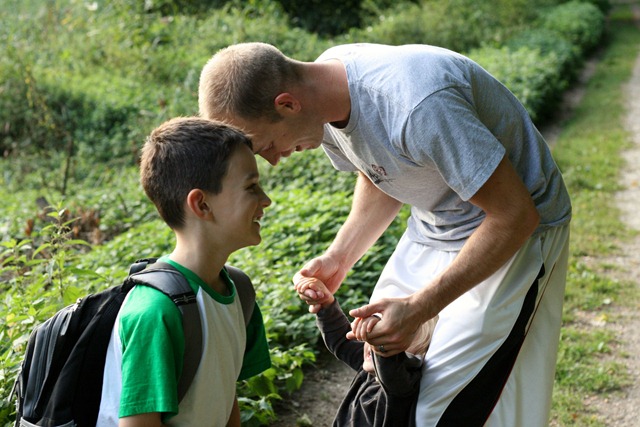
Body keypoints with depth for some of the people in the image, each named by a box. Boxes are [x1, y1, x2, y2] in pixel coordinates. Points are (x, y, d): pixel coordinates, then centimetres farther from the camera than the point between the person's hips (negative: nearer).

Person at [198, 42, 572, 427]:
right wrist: (339, 257, -6)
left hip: (512, 235, -7)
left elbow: (515, 216, -29)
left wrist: (418, 308, -27)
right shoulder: (321, 99, -9)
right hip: (433, 229, 8)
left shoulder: (415, 106, -36)